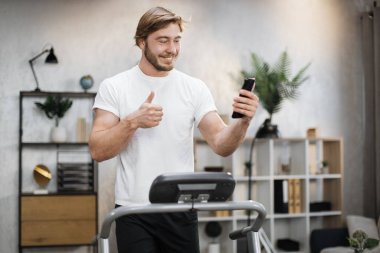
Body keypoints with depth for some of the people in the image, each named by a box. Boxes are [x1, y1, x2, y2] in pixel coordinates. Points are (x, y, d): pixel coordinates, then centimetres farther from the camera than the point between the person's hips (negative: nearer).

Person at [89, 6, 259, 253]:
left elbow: (221, 144, -7)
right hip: (134, 212, -2)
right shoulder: (114, 87, -2)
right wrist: (132, 122, -22)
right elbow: (98, 151, -8)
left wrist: (242, 122, -26)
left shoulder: (194, 88, 2)